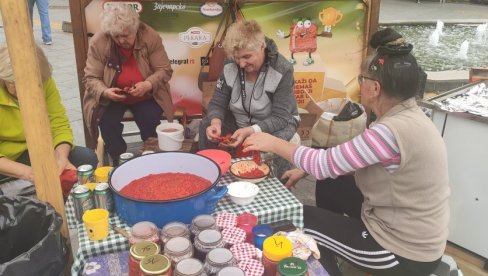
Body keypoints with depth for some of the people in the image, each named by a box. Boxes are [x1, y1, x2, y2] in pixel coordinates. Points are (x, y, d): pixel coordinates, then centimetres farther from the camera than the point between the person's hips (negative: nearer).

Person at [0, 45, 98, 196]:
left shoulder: (45, 83, -9)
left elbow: (59, 125, -10)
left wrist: (61, 158, -30)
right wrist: (27, 172, -37)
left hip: (35, 152, 4)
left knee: (86, 158, -17)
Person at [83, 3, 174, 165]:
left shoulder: (150, 37, -14)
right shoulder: (98, 42, -13)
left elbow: (164, 70, -10)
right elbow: (91, 78, -8)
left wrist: (147, 85, -30)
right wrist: (105, 92, -30)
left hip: (145, 96, 0)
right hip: (111, 97, 1)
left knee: (150, 121, -25)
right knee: (107, 123, -25)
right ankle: (119, 162, -1)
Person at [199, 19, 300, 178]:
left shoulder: (282, 70, -26)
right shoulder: (231, 65, -14)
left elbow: (280, 118, -28)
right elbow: (218, 102, -10)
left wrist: (250, 131, -44)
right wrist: (216, 122, -34)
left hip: (277, 123, -4)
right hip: (239, 122, 4)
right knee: (206, 125, -16)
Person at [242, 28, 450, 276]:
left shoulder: (393, 131, -30)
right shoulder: (406, 116, 0)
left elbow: (326, 163, -23)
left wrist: (273, 143, -11)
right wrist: (306, 169, 5)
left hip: (404, 253, -8)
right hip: (407, 230, 9)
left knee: (302, 219, 1)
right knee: (329, 185, 18)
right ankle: (327, 255, 35)